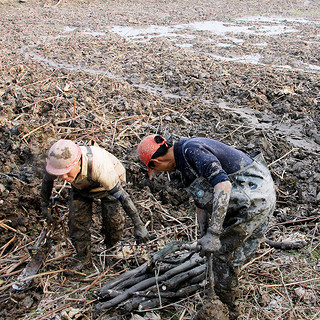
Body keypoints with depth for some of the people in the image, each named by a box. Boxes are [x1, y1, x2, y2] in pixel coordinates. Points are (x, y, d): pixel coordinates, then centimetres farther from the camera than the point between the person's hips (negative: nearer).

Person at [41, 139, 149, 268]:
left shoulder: (99, 166, -48)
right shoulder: (56, 163, -34)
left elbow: (121, 195, -37)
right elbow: (47, 180, -6)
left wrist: (138, 225, -32)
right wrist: (44, 204, 5)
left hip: (110, 183, -3)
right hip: (80, 187, 4)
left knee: (112, 218, -15)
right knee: (76, 219, -7)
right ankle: (84, 259, 13)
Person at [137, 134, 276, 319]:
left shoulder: (191, 150, -20)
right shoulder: (185, 162, 14)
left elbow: (223, 183, -33)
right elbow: (201, 201, 23)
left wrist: (213, 234, -33)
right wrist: (203, 236, 28)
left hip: (254, 200, -9)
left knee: (223, 250, 3)